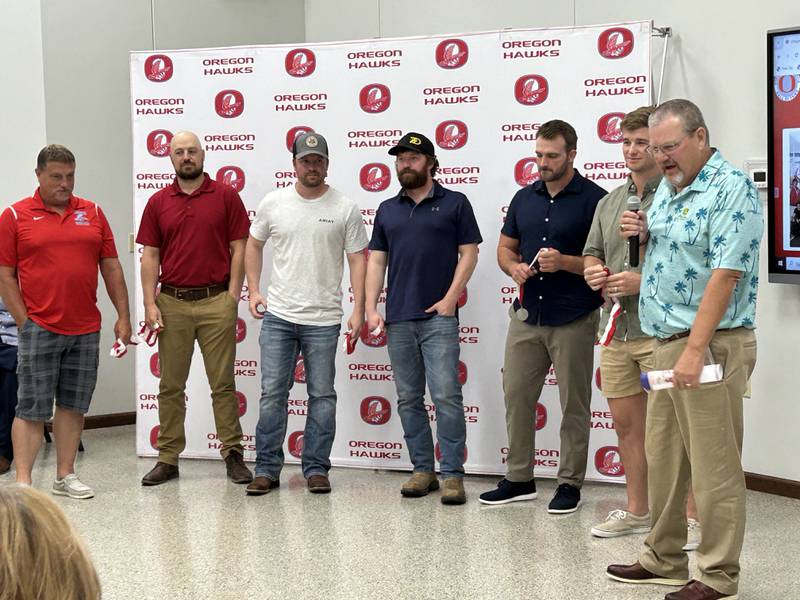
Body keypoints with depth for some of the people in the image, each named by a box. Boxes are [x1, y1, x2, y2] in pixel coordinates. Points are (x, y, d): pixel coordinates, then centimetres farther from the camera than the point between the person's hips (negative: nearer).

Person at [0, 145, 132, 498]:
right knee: (32, 409, -2)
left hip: (86, 330, 4)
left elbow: (111, 267, 12)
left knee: (74, 405, 9)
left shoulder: (92, 213, 10)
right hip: (39, 329, -4)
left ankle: (65, 476, 18)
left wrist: (123, 316, 6)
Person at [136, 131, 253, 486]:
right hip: (172, 303, 2)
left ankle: (233, 454, 9)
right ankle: (168, 458, 14)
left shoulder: (226, 196, 2)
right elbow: (149, 256, 6)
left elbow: (239, 248, 1)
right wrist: (150, 304, -2)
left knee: (223, 383, 2)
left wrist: (232, 296, -6)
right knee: (170, 385, 7)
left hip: (216, 301, -2)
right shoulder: (158, 202, 8)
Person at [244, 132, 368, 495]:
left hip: (323, 319, -1)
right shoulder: (273, 203, 3)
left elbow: (357, 260, 0)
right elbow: (254, 244, 16)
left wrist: (358, 309, -7)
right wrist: (253, 290, 7)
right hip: (278, 316, 1)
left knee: (322, 396, 5)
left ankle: (316, 469, 15)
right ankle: (267, 469, 11)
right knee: (272, 393, 2)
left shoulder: (345, 209, -2)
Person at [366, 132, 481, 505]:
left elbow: (469, 253, 0)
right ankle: (422, 469, 16)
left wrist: (451, 298, -10)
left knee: (446, 395, -9)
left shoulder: (454, 204, 3)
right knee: (408, 399, 8)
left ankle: (452, 474, -4)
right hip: (397, 319, 5)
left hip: (438, 317, -5)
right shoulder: (387, 210, 15)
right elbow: (376, 260, 13)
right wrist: (371, 309, 3)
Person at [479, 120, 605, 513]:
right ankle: (519, 479, 20)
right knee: (516, 397, 9)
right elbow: (505, 247, 18)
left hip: (574, 319, -5)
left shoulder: (594, 199, -7)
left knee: (573, 405, 3)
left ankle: (570, 484, 13)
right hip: (528, 315, 6)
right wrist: (514, 267, -4)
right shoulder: (524, 198, 11)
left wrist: (564, 262, -21)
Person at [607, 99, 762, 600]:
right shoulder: (668, 187, 15)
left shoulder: (732, 189, -13)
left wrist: (695, 350, -25)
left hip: (710, 344, -9)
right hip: (666, 342, 9)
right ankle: (664, 560, 28)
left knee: (714, 466, -2)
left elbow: (724, 275, -20)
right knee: (663, 457, 15)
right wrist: (640, 233, 4)